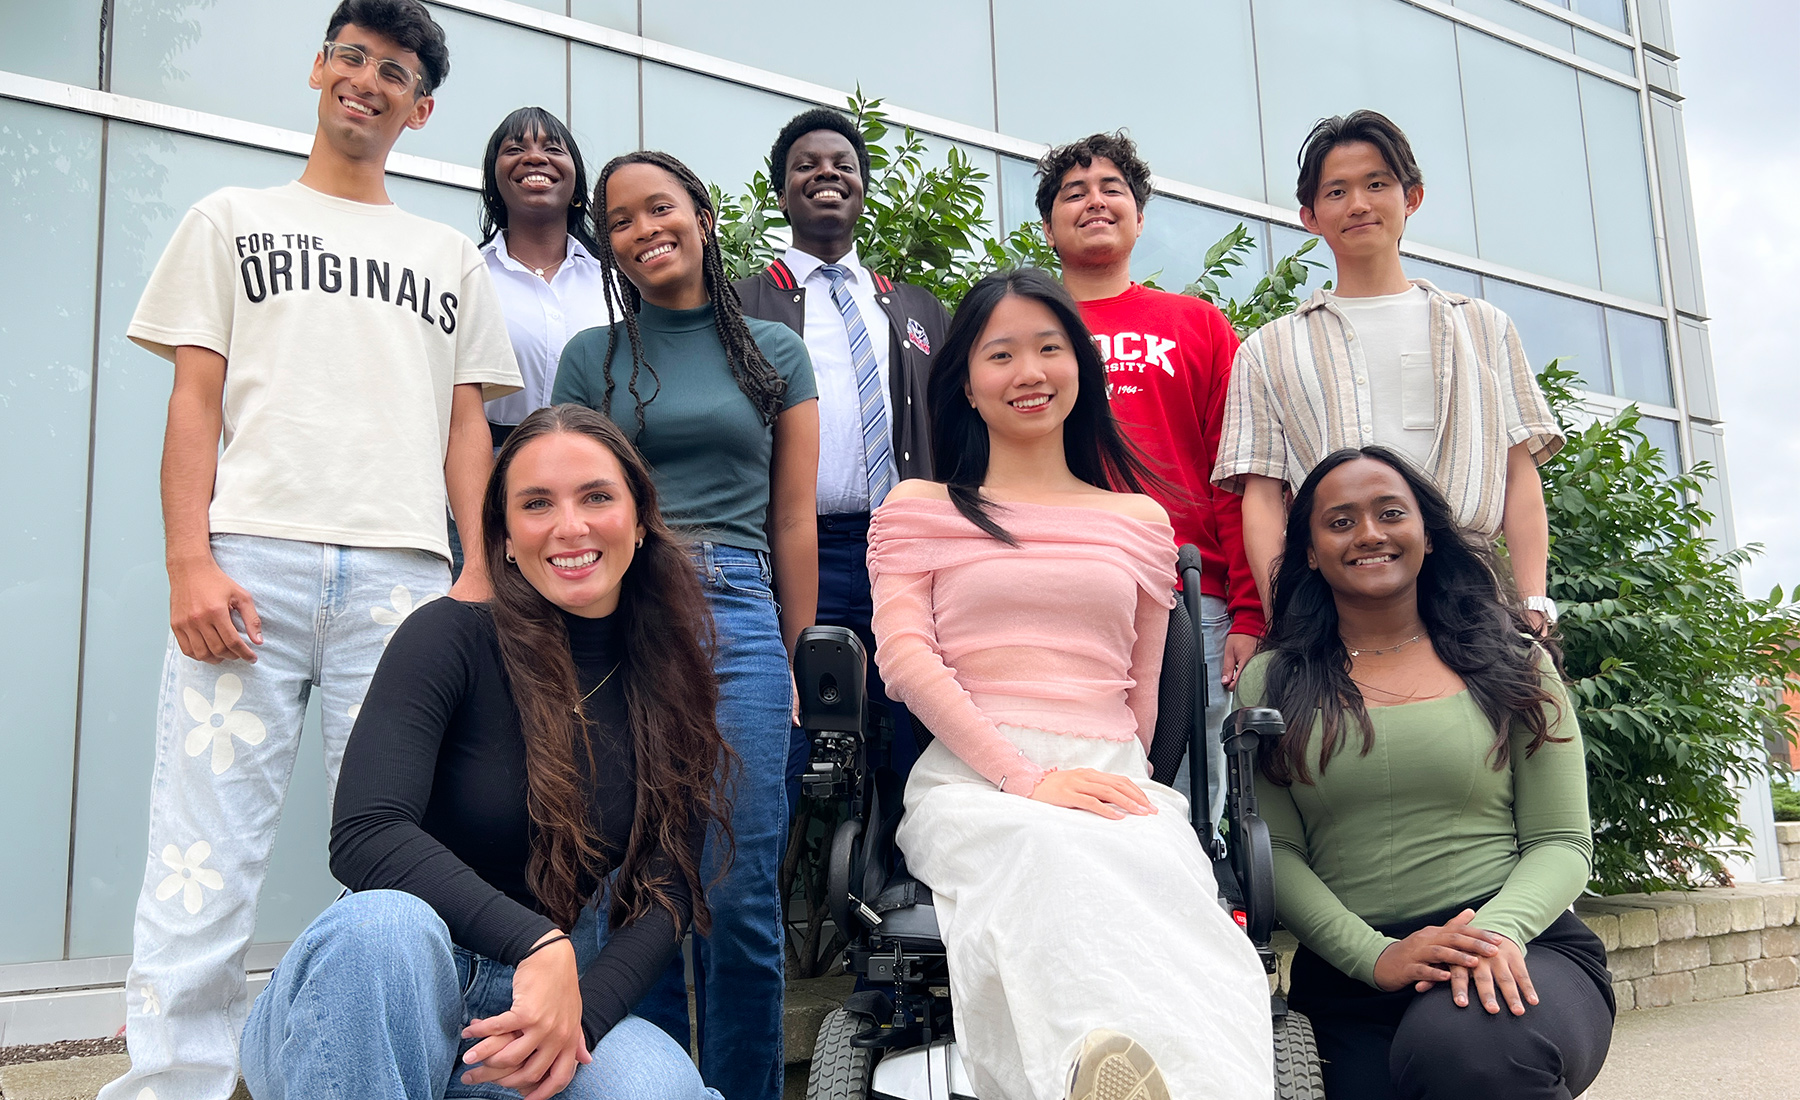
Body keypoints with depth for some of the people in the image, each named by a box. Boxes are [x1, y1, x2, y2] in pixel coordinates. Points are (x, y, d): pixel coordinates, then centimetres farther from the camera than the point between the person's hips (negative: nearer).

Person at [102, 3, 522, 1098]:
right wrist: (191, 561, -5)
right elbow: (196, 400, 9)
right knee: (206, 852, -5)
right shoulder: (233, 219, 19)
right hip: (250, 558, -1)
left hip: (405, 574, 1)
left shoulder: (451, 257, 23)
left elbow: (466, 427, 15)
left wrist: (481, 575, 1)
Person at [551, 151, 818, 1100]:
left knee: (740, 895, -3)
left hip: (738, 618, 0)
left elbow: (794, 520, 11)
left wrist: (788, 661, 7)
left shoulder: (775, 352, 12)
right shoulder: (591, 357, 13)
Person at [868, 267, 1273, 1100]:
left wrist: (1128, 792, 6)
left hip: (1113, 778, 2)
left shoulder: (1142, 520, 24)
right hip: (971, 777, -2)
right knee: (1052, 849, -40)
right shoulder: (919, 508, 16)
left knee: (1160, 869, -37)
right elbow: (905, 656, 0)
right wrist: (1027, 778, -13)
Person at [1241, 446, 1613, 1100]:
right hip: (1348, 981, 1)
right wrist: (1375, 954, -14)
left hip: (1523, 950, 0)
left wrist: (1499, 929, -17)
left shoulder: (1513, 664, 9)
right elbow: (1274, 851, 2)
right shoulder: (1271, 683, 8)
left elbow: (1561, 842, 5)